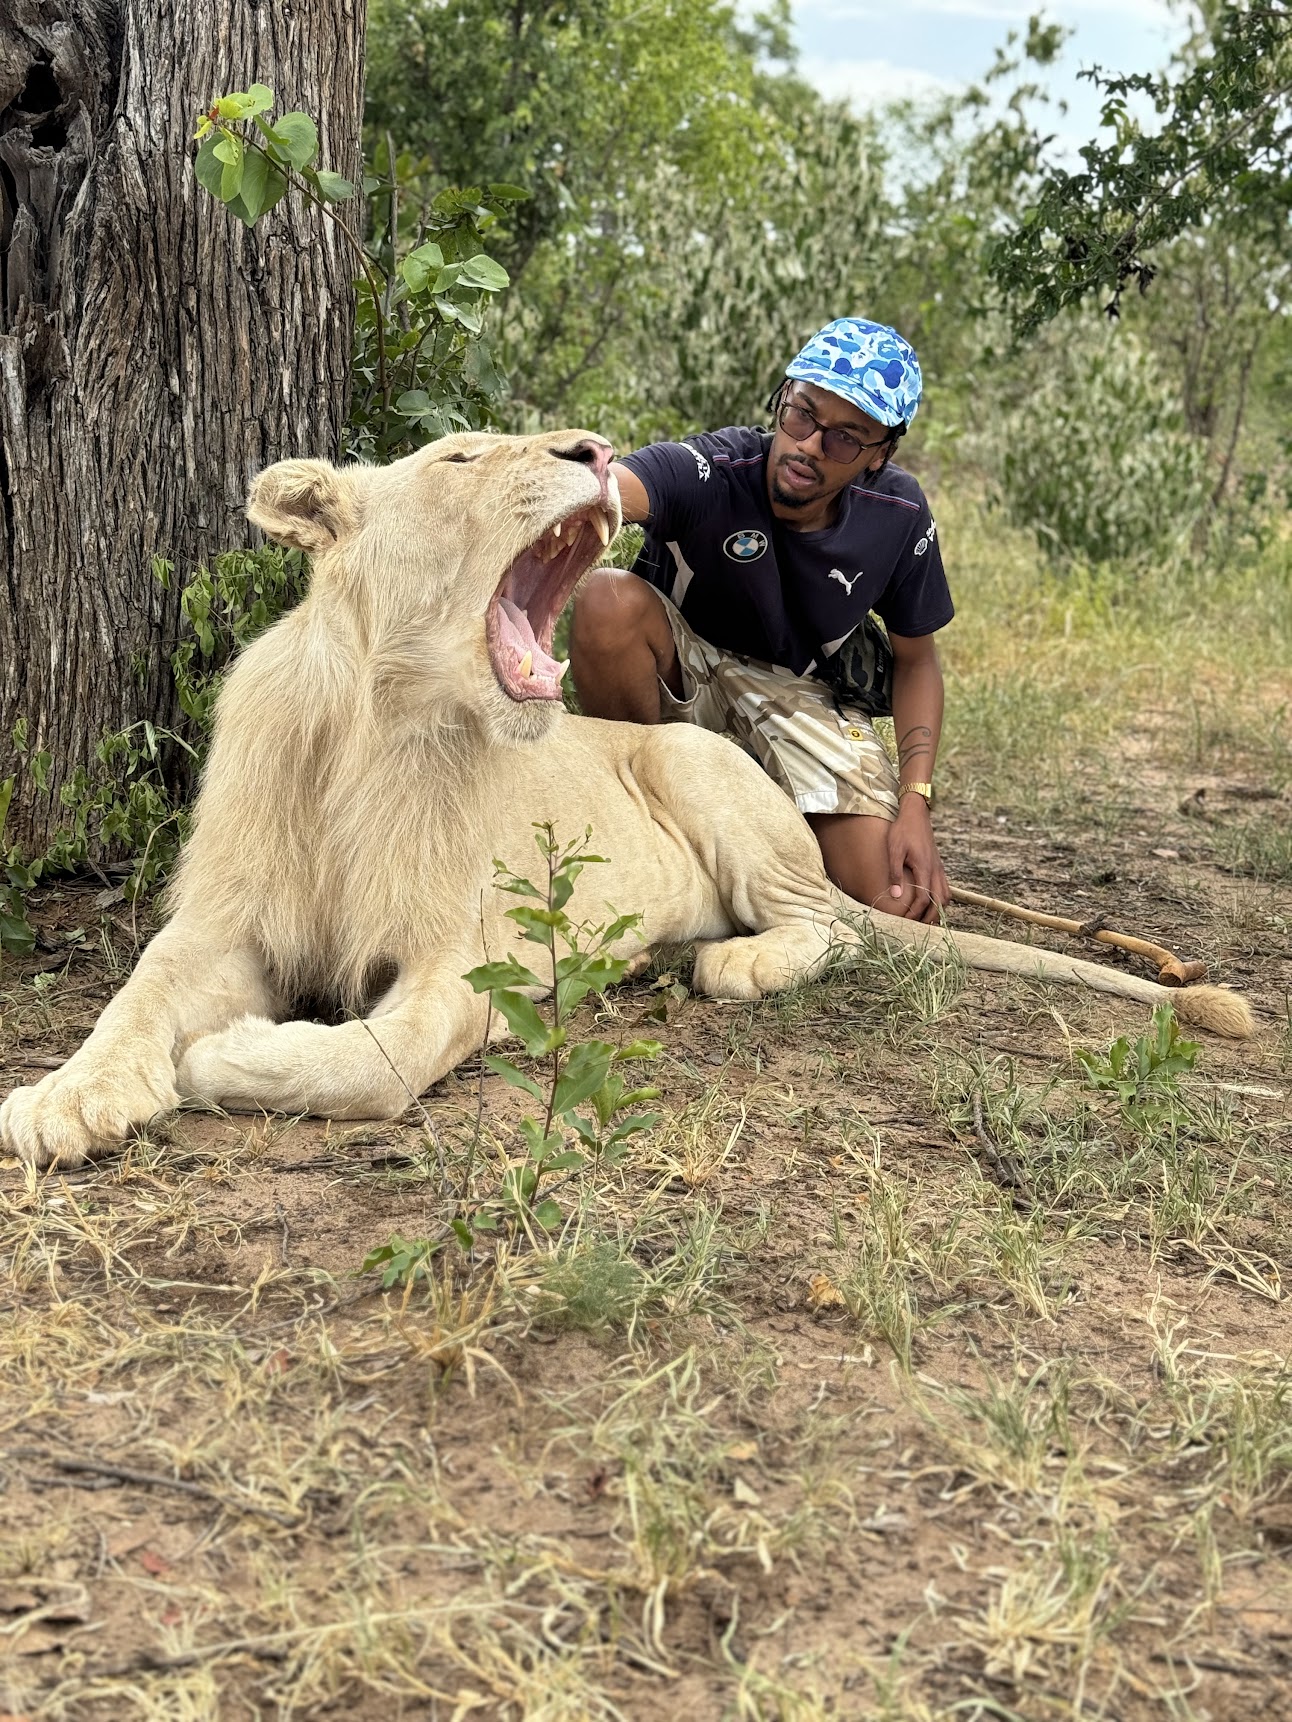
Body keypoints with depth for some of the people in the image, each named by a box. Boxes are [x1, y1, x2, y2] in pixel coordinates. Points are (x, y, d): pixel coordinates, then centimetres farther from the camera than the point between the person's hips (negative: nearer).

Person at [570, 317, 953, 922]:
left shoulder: (899, 517, -16)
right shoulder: (707, 471, -29)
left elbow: (916, 660, -2)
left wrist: (915, 803, -13)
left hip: (804, 695, 2)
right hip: (679, 676, -1)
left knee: (900, 904, -18)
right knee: (609, 599, -37)